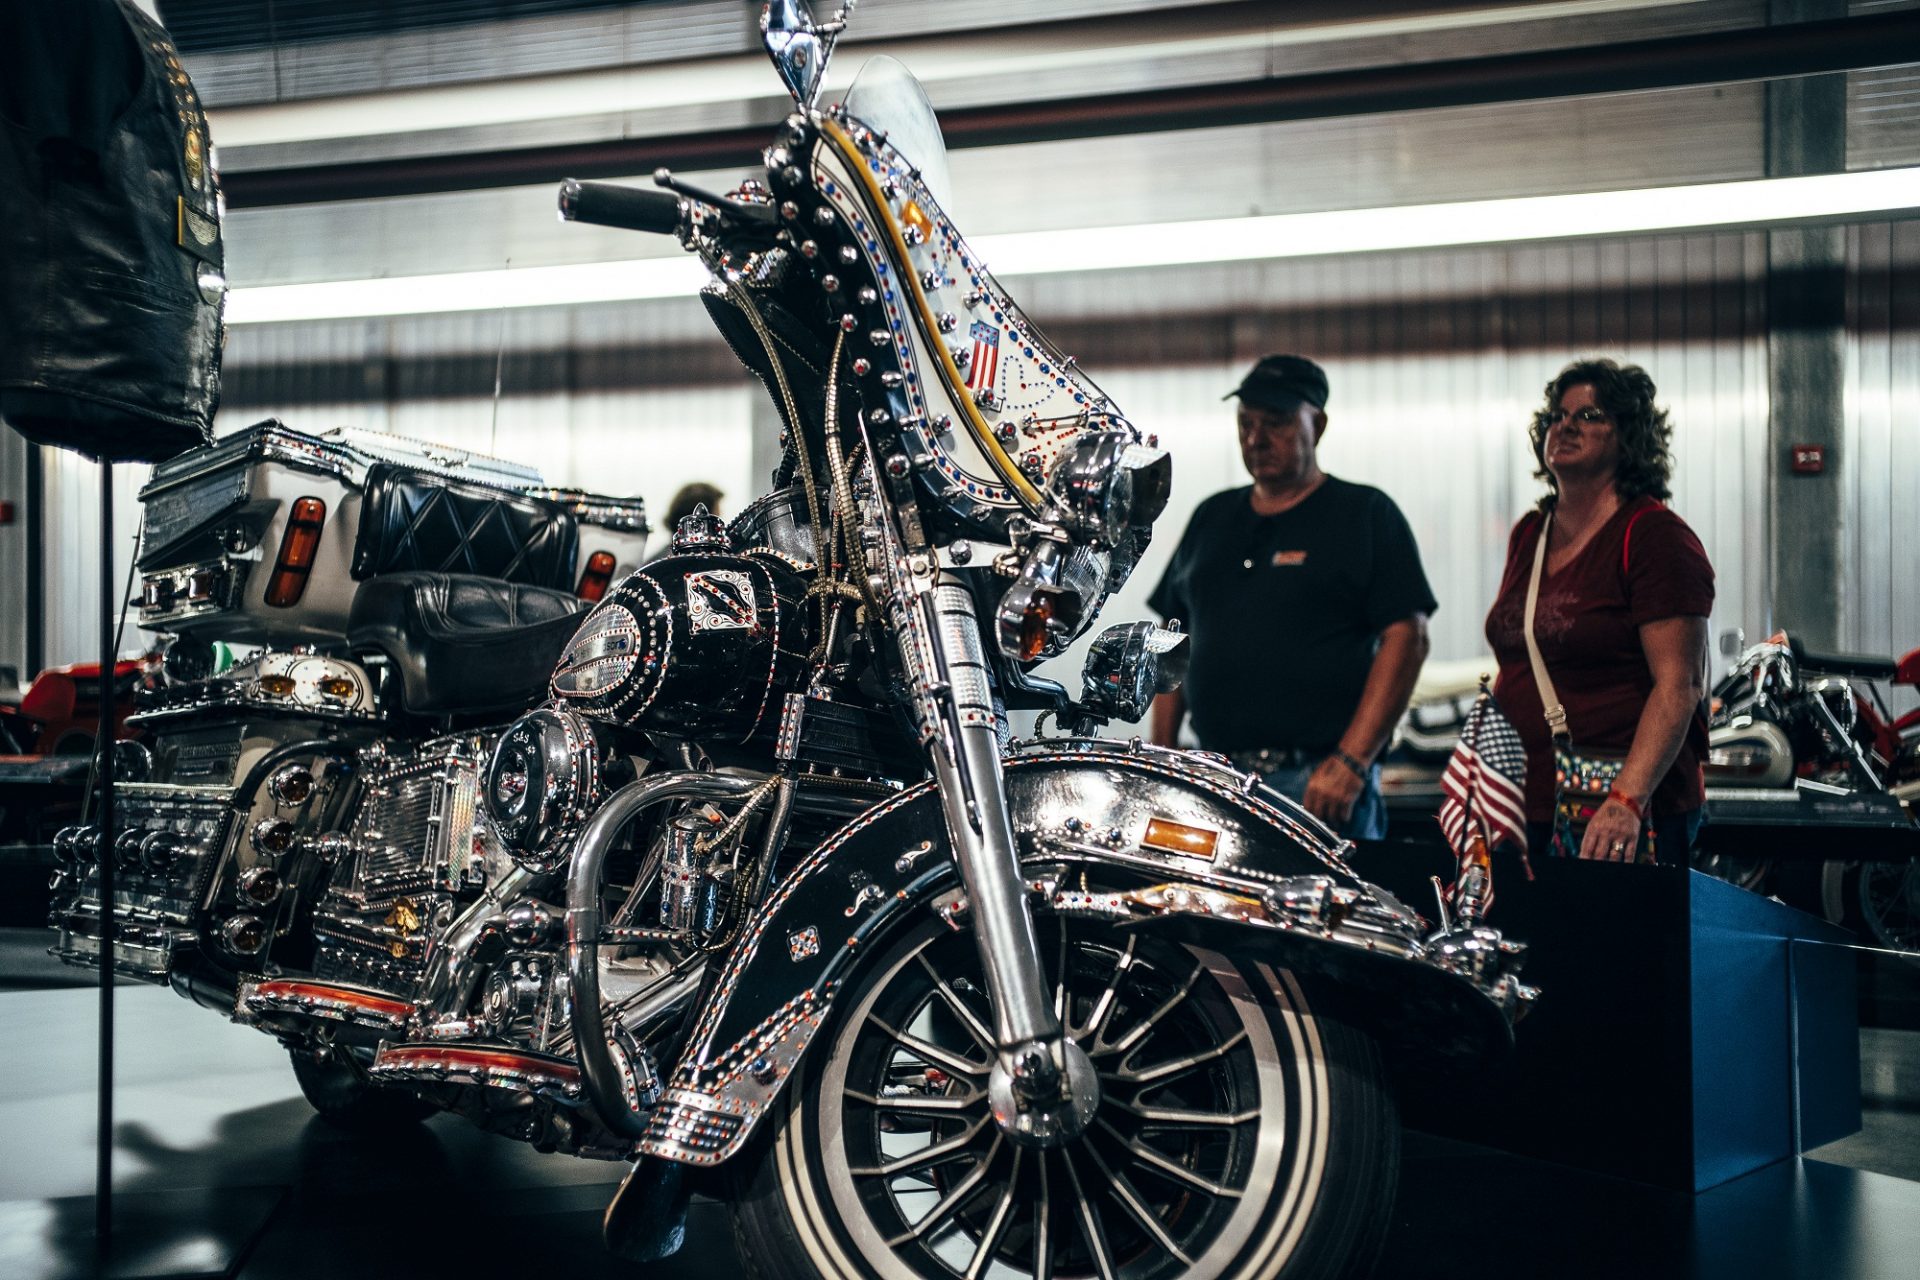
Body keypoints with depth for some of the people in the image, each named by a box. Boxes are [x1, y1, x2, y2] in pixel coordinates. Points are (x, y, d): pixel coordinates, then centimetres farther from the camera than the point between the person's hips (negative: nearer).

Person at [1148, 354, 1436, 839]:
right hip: (1215, 781, 4)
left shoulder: (1366, 514, 2)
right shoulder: (1212, 518, 17)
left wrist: (1350, 762, -15)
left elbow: (1406, 639, -6)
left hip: (1320, 785, -4)